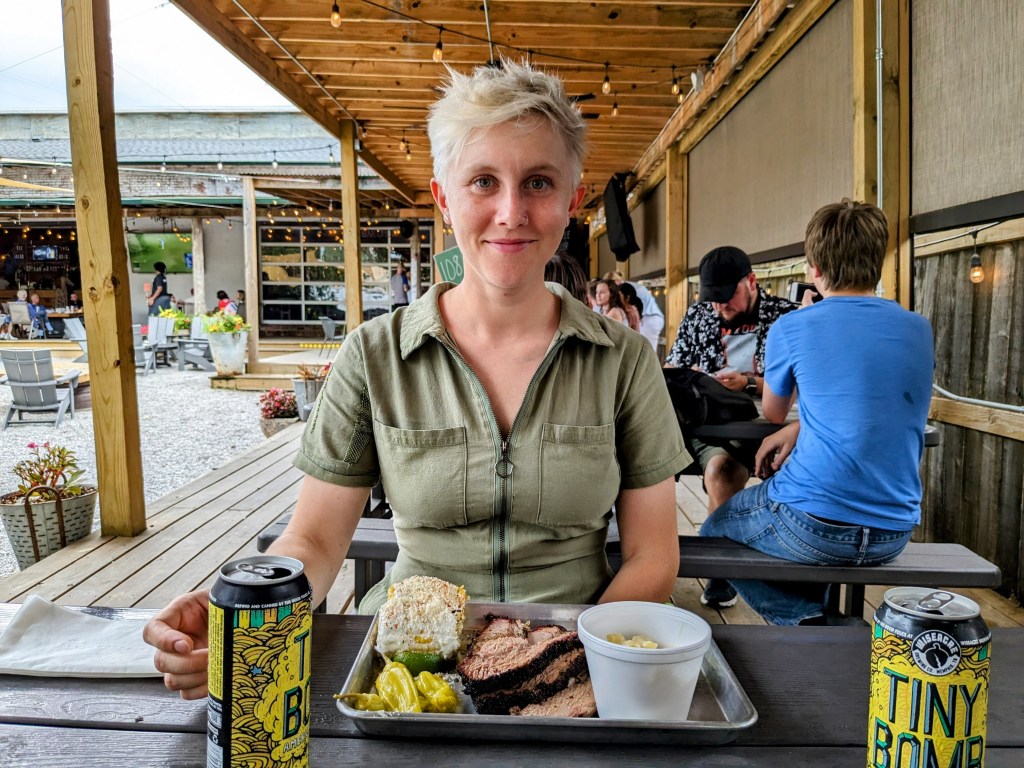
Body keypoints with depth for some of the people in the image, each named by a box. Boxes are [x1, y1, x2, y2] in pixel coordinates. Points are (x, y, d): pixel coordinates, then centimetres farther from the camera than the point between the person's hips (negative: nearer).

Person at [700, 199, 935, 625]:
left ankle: (807, 619, 6)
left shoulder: (792, 329, -9)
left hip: (812, 528, -6)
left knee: (712, 533, 20)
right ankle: (822, 616, 33)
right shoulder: (920, 330, 5)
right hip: (894, 534, 6)